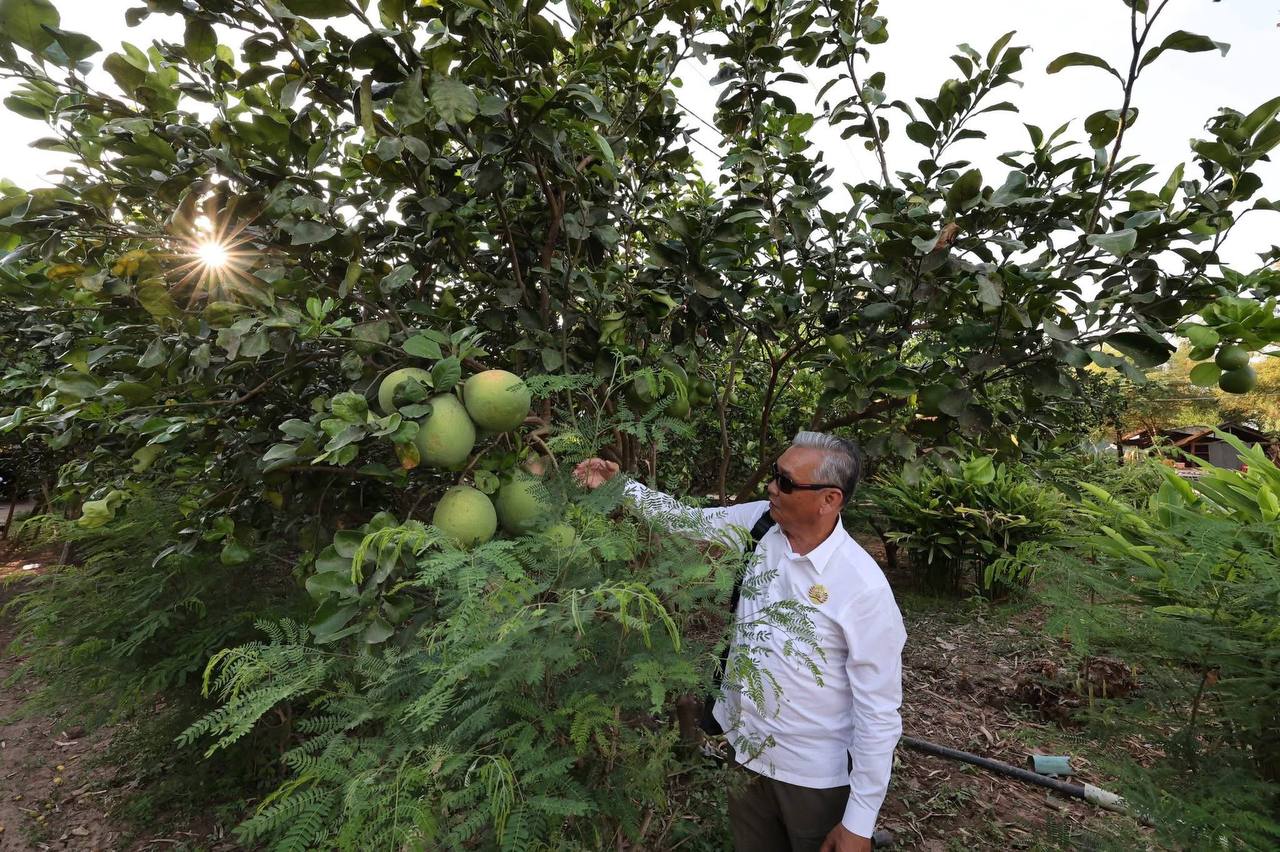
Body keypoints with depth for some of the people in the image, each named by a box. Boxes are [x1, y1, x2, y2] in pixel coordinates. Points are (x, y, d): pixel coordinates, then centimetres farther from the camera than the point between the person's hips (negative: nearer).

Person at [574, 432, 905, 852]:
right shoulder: (758, 522, -11)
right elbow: (688, 519, 3)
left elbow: (879, 711, -18)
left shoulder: (865, 587, -24)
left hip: (816, 776, -4)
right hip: (743, 752, 5)